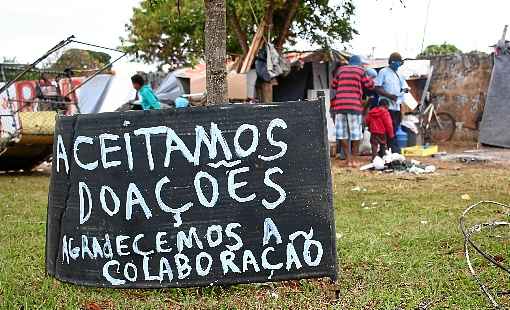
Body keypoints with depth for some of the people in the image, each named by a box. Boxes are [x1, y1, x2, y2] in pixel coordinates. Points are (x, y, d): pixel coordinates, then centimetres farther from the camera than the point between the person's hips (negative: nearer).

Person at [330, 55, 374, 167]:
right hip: (354, 105, -2)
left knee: (342, 134, 5)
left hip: (339, 105, 3)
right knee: (356, 134, 6)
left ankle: (349, 159, 4)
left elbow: (333, 85, 19)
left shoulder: (341, 69, 16)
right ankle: (353, 159, 8)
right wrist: (371, 79, 28)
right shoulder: (360, 70, 7)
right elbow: (369, 85, 8)